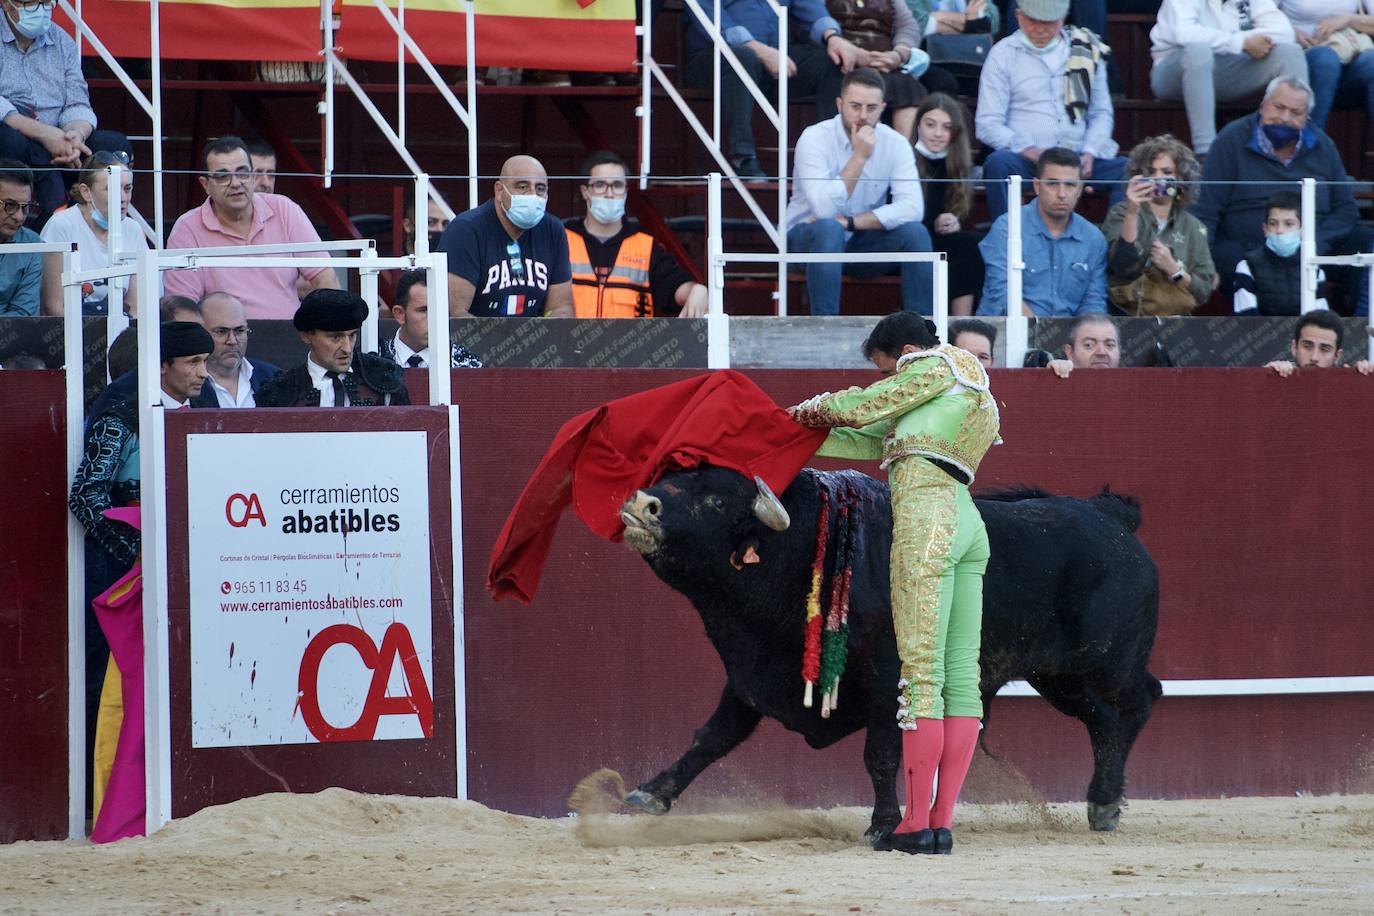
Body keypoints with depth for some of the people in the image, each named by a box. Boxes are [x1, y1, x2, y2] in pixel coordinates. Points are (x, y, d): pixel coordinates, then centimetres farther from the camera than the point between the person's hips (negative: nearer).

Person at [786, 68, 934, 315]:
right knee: (829, 229, -36)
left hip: (862, 243, 3)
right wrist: (859, 156, -29)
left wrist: (849, 222, -25)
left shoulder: (895, 144, -7)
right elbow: (824, 209, -30)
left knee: (914, 232, -22)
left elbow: (911, 208, -19)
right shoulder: (814, 139, -18)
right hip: (809, 237, -3)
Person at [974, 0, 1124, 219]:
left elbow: (1101, 112, 17)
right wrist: (1030, 151, -16)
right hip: (1026, 160, -2)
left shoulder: (1086, 51, 14)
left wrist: (1089, 154, -3)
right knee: (999, 163, -35)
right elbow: (987, 124, -1)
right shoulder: (1003, 55, 5)